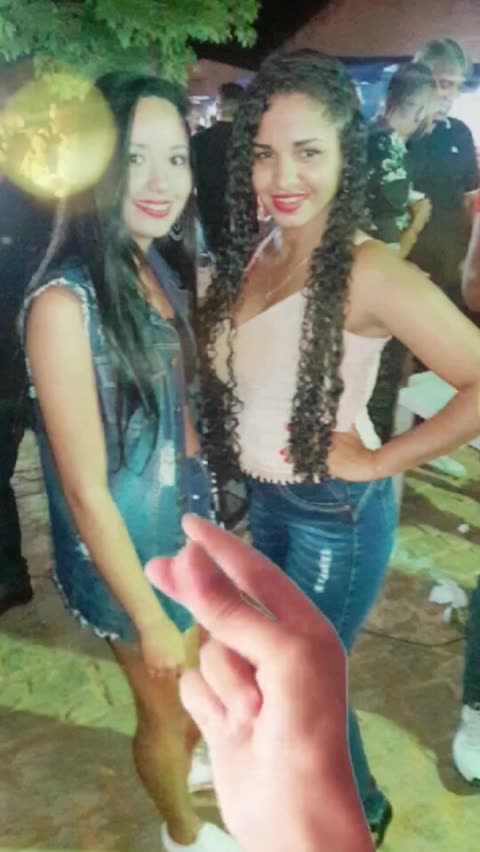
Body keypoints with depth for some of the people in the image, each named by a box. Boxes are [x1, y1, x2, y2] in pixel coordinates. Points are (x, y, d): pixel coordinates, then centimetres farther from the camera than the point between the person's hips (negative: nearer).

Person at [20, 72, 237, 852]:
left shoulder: (158, 269, -3)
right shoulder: (65, 299, -28)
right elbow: (86, 487, -24)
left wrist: (208, 506, 10)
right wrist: (148, 617, -16)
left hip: (187, 518, 7)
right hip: (128, 545, -7)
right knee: (167, 708, 20)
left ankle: (196, 759, 63)